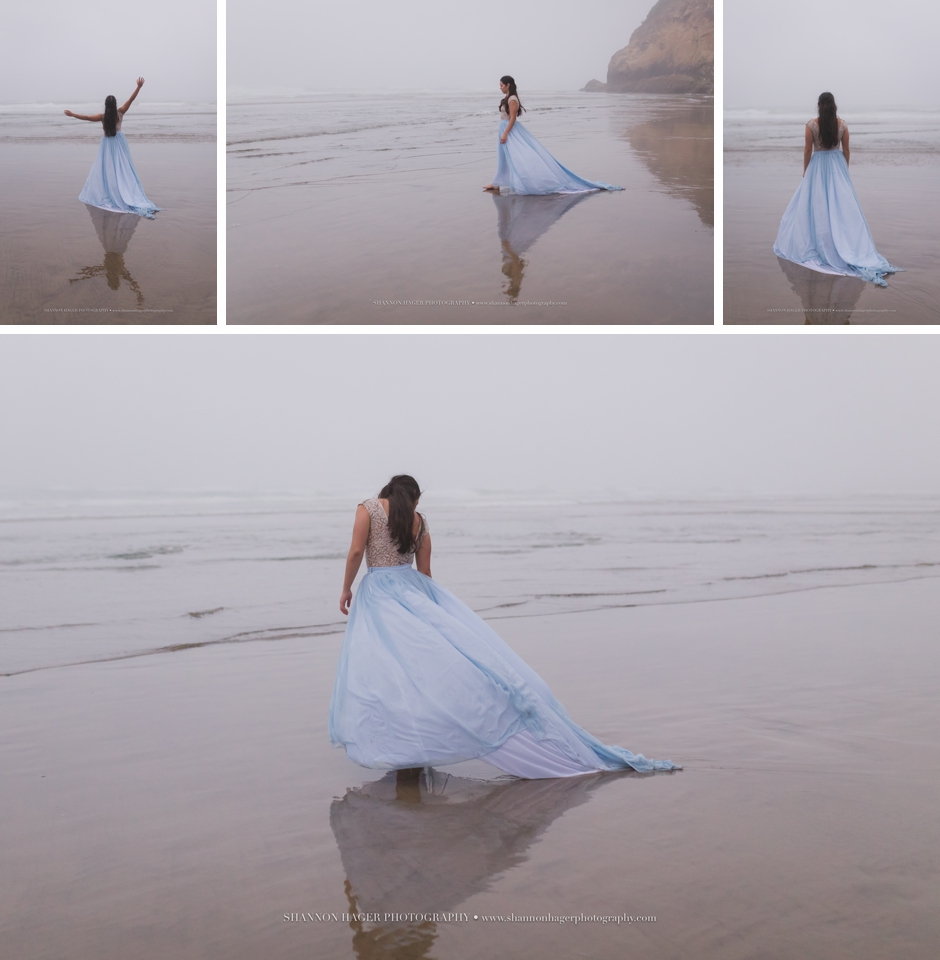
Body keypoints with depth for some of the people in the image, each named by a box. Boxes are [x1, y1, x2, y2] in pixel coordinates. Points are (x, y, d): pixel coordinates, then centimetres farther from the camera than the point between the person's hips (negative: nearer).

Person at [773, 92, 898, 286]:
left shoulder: (812, 124, -11)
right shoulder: (842, 123, -3)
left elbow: (807, 150, -7)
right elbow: (846, 150, 3)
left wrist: (805, 172, 4)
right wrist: (845, 170, 15)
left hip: (818, 165, -3)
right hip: (837, 166, 3)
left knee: (817, 204, 5)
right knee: (841, 204, 6)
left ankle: (821, 242, 7)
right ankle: (846, 245, 8)